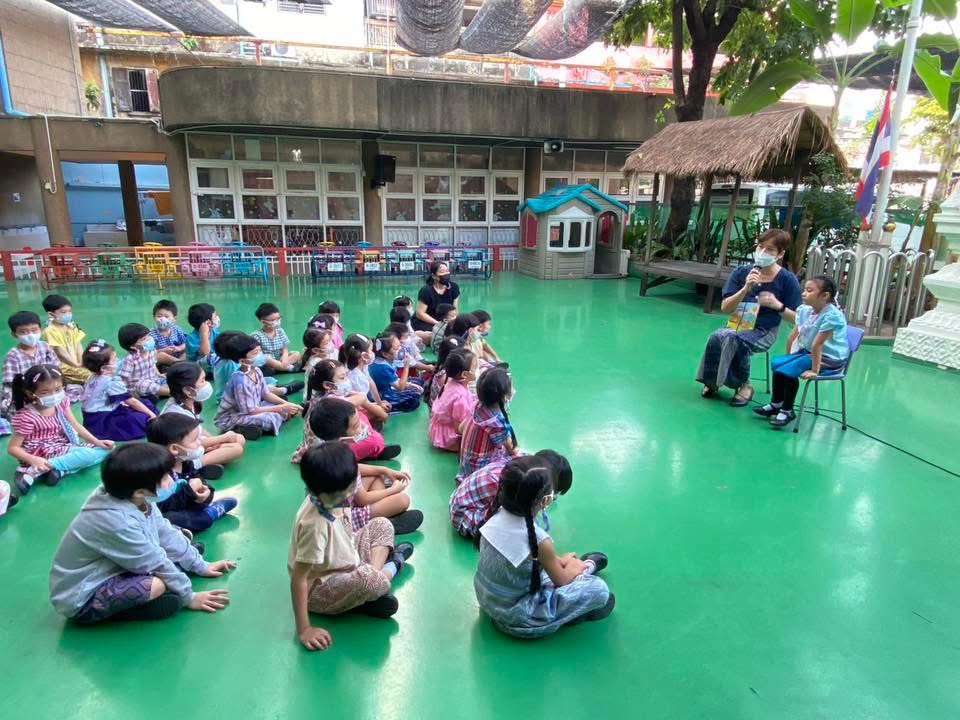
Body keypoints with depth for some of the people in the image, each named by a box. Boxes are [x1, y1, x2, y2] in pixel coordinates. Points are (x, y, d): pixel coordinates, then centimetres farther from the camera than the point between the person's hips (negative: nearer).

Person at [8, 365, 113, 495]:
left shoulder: (61, 402, -2)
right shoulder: (27, 417, -19)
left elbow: (76, 426, 6)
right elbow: (13, 447, -15)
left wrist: (97, 442, -4)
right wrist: (32, 460, -33)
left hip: (64, 447, 8)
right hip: (43, 456, -8)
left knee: (103, 450, -2)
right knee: (89, 454, -26)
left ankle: (58, 470, -16)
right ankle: (34, 471, -23)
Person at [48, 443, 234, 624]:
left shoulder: (137, 500, -10)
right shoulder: (118, 523, -34)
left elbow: (166, 534, 2)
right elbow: (156, 563, -24)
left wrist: (200, 566, 7)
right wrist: (189, 597, -12)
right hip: (80, 600, -9)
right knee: (156, 585, -31)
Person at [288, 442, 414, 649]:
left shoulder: (331, 496, -13)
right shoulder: (314, 524, -34)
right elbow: (298, 578, -30)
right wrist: (304, 629, -28)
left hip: (345, 565, 9)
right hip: (320, 589, -9)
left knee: (381, 525, 11)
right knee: (368, 579, -36)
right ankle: (392, 566, 0)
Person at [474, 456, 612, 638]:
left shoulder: (498, 516, -11)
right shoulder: (539, 540, -29)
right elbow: (562, 581, -9)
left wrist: (560, 560, 11)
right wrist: (574, 566, 10)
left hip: (488, 600, 7)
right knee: (600, 589, -6)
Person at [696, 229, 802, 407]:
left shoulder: (787, 279, -6)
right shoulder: (742, 272, 0)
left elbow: (796, 319, -2)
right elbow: (724, 307, -6)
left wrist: (777, 305, -20)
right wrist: (746, 288, -19)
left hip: (764, 332, -2)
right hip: (736, 326, 3)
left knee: (733, 339, -33)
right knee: (717, 337, -31)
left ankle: (743, 384, -9)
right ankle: (712, 380, -5)